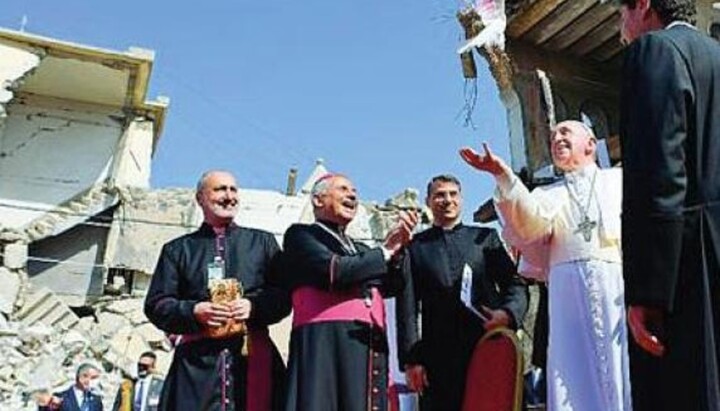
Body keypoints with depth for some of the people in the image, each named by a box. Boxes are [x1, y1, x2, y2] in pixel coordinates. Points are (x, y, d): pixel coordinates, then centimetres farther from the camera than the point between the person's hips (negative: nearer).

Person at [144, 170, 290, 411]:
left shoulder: (262, 242, 17)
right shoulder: (178, 249, 16)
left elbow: (285, 297, 10)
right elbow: (156, 305, 10)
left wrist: (253, 306, -8)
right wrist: (194, 311, -7)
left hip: (252, 355, 1)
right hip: (196, 360, 0)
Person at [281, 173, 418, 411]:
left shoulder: (360, 249, 28)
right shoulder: (301, 235, 8)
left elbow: (389, 286, 14)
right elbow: (332, 272, -9)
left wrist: (399, 247, -1)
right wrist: (385, 251, 1)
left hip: (371, 347, 6)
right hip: (325, 343, -6)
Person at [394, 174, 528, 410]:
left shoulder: (485, 237, 15)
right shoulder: (415, 247, 12)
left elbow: (515, 284, 11)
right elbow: (407, 305, 6)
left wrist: (507, 313, -12)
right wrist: (411, 359, -3)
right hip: (439, 358, -1)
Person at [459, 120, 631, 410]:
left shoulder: (619, 179, 21)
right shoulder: (548, 194, 23)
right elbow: (532, 224, 0)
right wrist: (504, 176, -13)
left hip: (619, 285, -1)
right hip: (570, 290, 1)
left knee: (625, 379, -6)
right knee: (577, 382, -4)